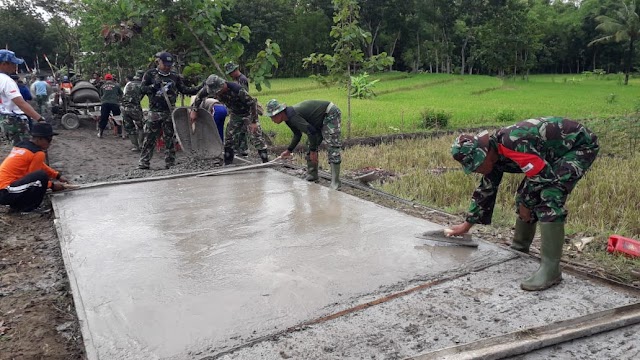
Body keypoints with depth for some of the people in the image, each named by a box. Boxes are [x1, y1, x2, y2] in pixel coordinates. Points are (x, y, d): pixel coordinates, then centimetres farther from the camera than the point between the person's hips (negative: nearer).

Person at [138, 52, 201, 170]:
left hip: (170, 112, 2)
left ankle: (170, 163, 12)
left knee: (169, 138, 5)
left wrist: (199, 88, -1)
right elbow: (142, 88, 1)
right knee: (149, 138, 1)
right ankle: (143, 163, 8)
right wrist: (153, 87, -17)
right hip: (154, 111, -1)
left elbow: (184, 90, 10)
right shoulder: (150, 74, 4)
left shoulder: (175, 76, 9)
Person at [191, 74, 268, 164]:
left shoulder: (237, 90, -36)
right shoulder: (212, 89, -18)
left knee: (256, 137, -14)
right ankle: (227, 163, 16)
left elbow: (252, 103, -28)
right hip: (235, 114, 6)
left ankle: (266, 162, -13)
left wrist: (254, 122, -26)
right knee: (228, 137, 5)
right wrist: (194, 111, 0)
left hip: (248, 113, -6)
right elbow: (199, 95, 2)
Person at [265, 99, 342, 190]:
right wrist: (288, 151, 17)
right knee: (310, 145, 10)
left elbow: (311, 131, -31)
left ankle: (335, 184, -19)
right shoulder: (288, 118, 4)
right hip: (320, 120, 11)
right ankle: (312, 177, 17)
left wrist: (313, 151, -24)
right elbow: (297, 135, 19)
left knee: (332, 148, -17)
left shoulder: (292, 116, -27)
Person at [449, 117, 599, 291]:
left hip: (580, 144, -9)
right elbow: (486, 190, 10)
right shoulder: (493, 154, -3)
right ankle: (519, 248, 25)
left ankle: (550, 269, -20)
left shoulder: (512, 143, -33)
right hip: (556, 152, 9)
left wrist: (526, 204, -11)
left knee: (549, 198, -23)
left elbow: (542, 176, -29)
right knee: (526, 195, 9)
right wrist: (467, 224, 15)